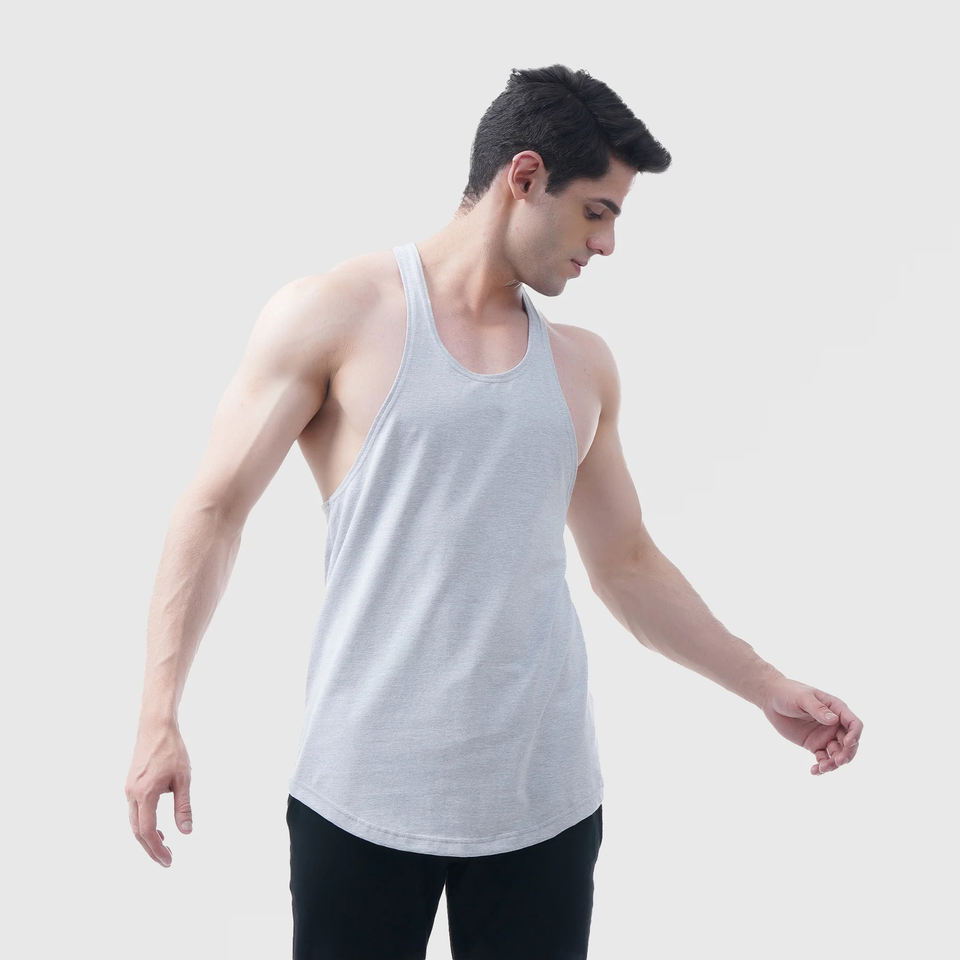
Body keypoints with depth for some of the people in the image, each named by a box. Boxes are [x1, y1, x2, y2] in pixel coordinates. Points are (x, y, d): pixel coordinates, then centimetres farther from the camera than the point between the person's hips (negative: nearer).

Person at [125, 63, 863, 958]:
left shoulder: (583, 365, 13)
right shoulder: (333, 314, -2)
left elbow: (626, 564, 20)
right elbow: (214, 510, -1)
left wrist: (768, 688, 18)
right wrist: (159, 717, -10)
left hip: (544, 801, 4)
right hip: (362, 795, -4)